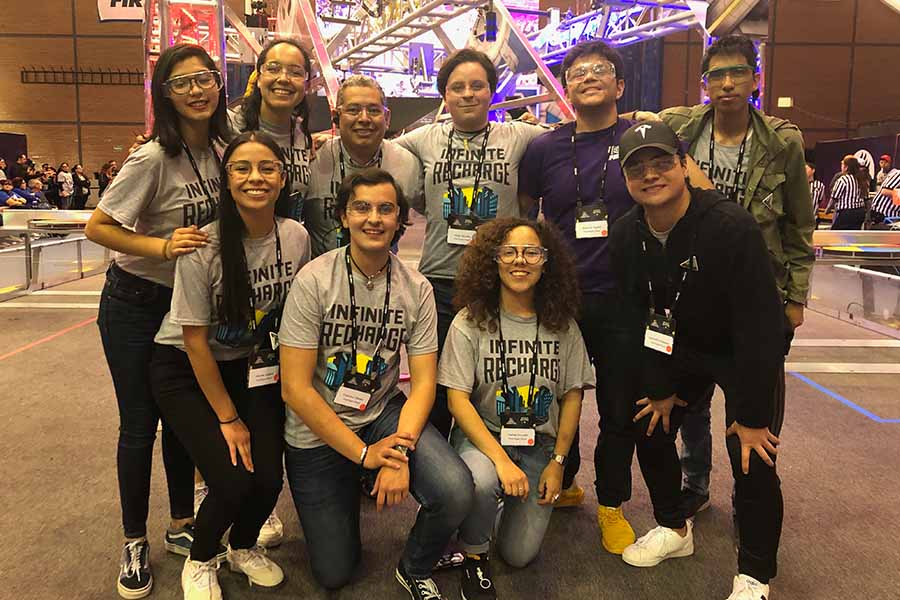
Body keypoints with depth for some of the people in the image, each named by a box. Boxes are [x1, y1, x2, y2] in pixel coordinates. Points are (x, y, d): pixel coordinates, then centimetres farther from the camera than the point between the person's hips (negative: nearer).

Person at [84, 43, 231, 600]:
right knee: (139, 425, 4)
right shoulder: (153, 158, -21)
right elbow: (97, 227, -18)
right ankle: (135, 542, 24)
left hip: (190, 303, 5)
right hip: (135, 306, -5)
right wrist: (164, 246, -28)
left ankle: (182, 525, 32)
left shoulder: (221, 148, -2)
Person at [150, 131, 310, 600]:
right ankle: (199, 562, 18)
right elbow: (195, 339, -16)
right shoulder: (203, 247, -23)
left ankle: (243, 546, 26)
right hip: (185, 369, -3)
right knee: (233, 481, -16)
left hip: (249, 364, 4)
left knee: (269, 476, -10)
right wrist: (228, 418, -12)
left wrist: (285, 370, 1)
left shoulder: (296, 238, -11)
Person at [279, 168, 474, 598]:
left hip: (384, 413, 2)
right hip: (318, 431, -2)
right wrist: (364, 453, -18)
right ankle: (349, 489, 34)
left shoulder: (417, 289, -6)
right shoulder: (313, 281, -16)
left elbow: (423, 382, -7)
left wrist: (399, 451, -24)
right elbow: (295, 388, -17)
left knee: (456, 492, -24)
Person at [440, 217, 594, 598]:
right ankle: (474, 556, -4)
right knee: (482, 480, -37)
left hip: (539, 445, 3)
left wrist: (557, 462, -3)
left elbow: (572, 395, 4)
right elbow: (458, 400, -14)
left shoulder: (563, 326, -2)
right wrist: (501, 459, -24)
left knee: (519, 555, -6)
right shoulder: (470, 322, -11)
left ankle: (516, 505, 29)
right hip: (481, 436, -2)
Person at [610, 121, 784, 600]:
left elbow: (759, 325, -28)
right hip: (680, 350, 5)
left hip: (744, 354, -5)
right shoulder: (625, 236, -13)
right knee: (649, 427, 7)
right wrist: (659, 388, -4)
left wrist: (752, 415, -25)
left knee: (753, 460, -12)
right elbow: (639, 319, -5)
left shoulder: (731, 226, -31)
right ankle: (674, 528, 32)